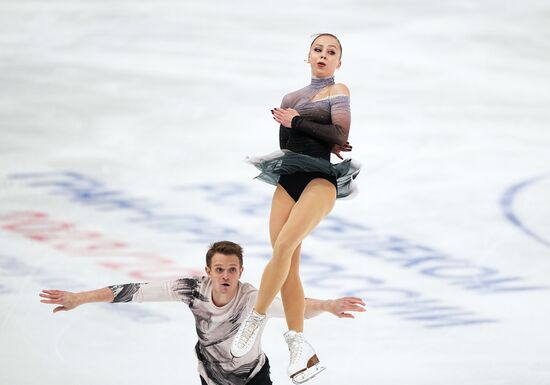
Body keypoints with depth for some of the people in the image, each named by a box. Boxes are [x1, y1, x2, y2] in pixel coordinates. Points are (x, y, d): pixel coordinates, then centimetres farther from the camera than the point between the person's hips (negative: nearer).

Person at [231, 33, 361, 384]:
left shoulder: (338, 91, 5)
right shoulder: (290, 98, 20)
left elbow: (340, 134, -8)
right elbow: (284, 142, 13)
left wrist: (296, 123, -6)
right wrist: (323, 140, -4)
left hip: (320, 179, -5)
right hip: (288, 180, 6)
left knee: (284, 245, -25)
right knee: (289, 264, -5)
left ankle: (256, 318, -14)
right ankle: (301, 348, -3)